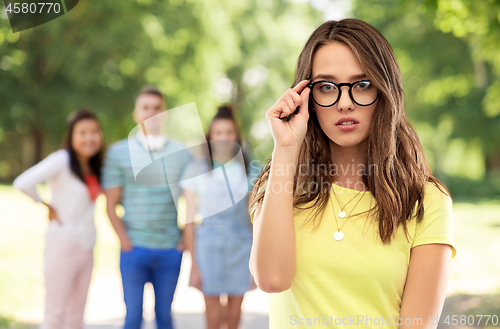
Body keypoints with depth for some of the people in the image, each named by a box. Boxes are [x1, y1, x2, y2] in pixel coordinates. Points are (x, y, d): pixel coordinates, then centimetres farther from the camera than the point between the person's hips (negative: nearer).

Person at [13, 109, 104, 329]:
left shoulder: (92, 166, 9)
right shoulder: (62, 160, -14)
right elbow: (23, 183, -26)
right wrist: (45, 206, -12)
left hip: (87, 247, 7)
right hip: (63, 244, -7)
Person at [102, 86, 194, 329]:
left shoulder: (183, 153, 7)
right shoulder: (119, 152, 3)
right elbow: (111, 205, 2)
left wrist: (186, 238, -2)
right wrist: (125, 241, -6)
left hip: (171, 249, 1)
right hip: (134, 248, -1)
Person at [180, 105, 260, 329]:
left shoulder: (249, 170, 8)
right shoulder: (197, 169, 3)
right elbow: (190, 218, 3)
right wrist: (193, 264, -2)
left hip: (240, 241, 2)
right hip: (208, 241, -2)